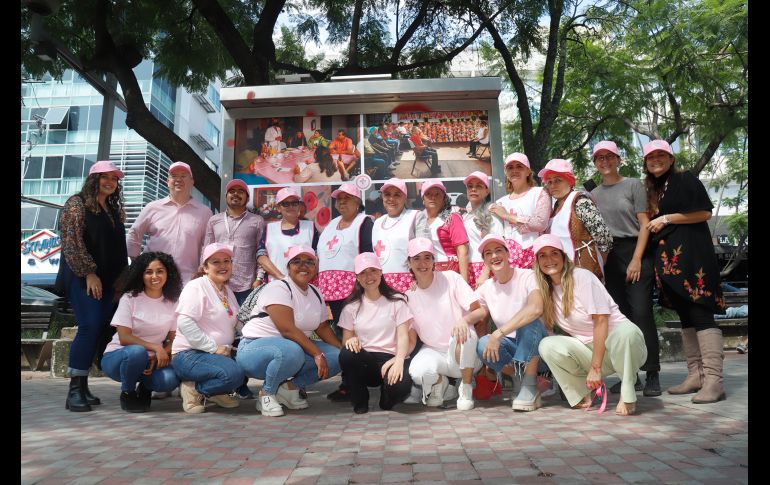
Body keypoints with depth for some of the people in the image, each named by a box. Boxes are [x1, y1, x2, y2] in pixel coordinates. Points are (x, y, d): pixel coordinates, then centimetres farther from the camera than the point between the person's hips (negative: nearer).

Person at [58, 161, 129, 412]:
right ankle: (74, 390, -9)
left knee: (102, 329, 1)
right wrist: (88, 273, -15)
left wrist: (122, 277, 13)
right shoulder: (77, 203, -2)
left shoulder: (114, 208, 18)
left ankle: (82, 387, 9)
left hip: (109, 279, 7)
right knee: (90, 327, -15)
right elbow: (71, 242, -11)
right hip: (83, 277, -6)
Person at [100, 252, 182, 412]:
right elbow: (124, 338, -15)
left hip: (153, 361, 2)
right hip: (118, 356, -2)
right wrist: (155, 347, -27)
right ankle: (127, 393, -7)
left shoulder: (172, 302, 2)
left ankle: (145, 388, 8)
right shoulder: (129, 298, -8)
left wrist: (161, 355, -20)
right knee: (137, 351, -38)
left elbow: (173, 339, 0)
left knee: (170, 379, -30)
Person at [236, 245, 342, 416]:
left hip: (295, 348, 8)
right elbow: (288, 330, -24)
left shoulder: (315, 293, 10)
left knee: (337, 357, -9)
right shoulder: (278, 288, -16)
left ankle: (291, 388, 4)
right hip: (255, 348, -8)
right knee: (291, 352, -40)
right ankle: (267, 394, -11)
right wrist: (317, 354, -24)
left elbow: (323, 328, 15)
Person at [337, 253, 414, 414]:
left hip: (390, 358, -2)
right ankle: (359, 401, -6)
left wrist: (399, 360, -25)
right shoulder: (352, 306, 10)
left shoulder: (397, 301, 5)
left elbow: (403, 336, -4)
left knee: (400, 385, -35)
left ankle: (386, 400, 5)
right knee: (347, 353, -33)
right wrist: (350, 341, -19)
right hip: (364, 360, 2)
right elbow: (345, 340, 8)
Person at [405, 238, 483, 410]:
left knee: (465, 334, -36)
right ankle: (439, 382, 8)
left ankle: (466, 389, -9)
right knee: (418, 372, -32)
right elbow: (410, 337, 4)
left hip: (464, 353, -1)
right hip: (433, 352, 2)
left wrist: (464, 319, -32)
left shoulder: (450, 278, -5)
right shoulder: (408, 295, 3)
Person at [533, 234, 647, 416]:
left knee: (627, 330, -39)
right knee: (548, 345, -22)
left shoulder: (582, 277, -14)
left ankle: (627, 397, -16)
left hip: (616, 341, -4)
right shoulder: (546, 290, 4)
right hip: (588, 348, 4)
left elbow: (601, 321, -19)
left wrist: (595, 368, -20)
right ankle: (583, 394, -2)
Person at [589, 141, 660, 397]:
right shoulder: (594, 195, 15)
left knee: (641, 312, -10)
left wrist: (636, 259, -12)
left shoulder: (633, 185, 4)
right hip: (608, 257, 4)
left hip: (635, 252, -4)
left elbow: (644, 224, -2)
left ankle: (652, 375, -2)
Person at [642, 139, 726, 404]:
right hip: (668, 257, 7)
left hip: (691, 254, -7)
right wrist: (651, 226, 6)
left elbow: (705, 212, -8)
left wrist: (666, 219, -9)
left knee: (700, 312, -13)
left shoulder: (685, 179, 1)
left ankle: (713, 379, -14)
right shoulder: (653, 190, 21)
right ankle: (695, 375, 10)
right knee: (685, 315, 7)